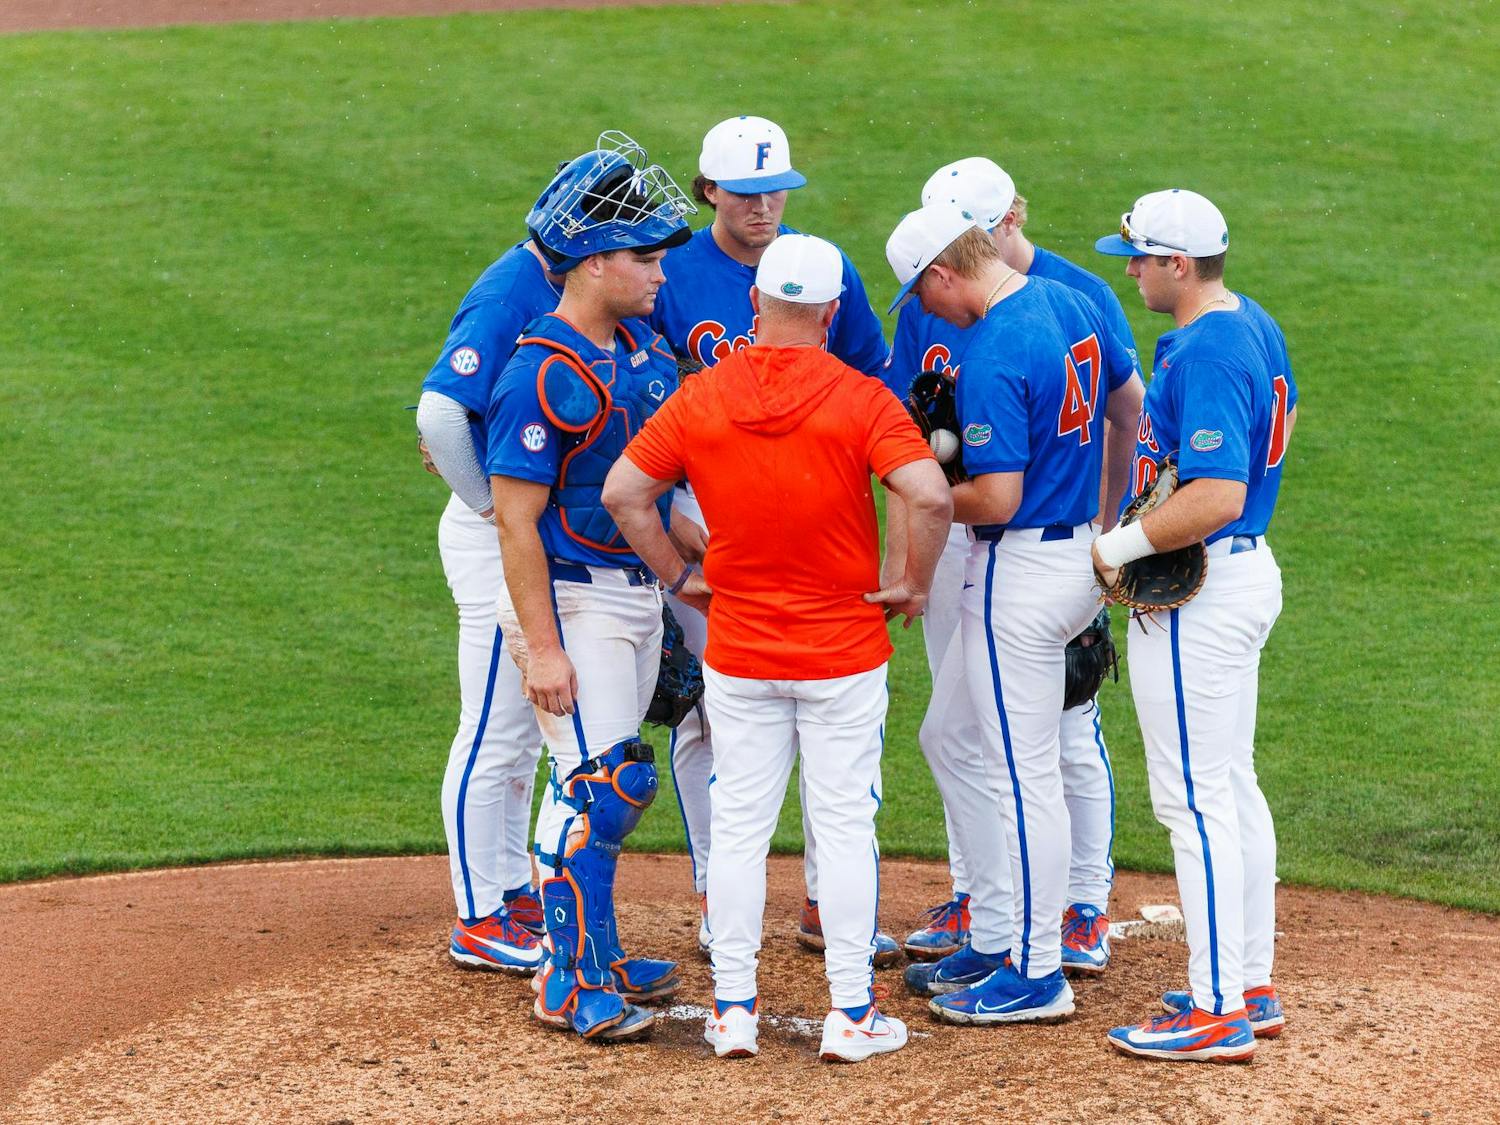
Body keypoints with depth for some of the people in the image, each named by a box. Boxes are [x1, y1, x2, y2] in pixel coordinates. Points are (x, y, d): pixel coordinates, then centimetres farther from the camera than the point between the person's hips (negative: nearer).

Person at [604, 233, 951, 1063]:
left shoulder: (701, 397, -4)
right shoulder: (858, 400, -12)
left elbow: (622, 491, -4)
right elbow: (929, 495, -24)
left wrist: (677, 575, 7)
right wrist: (914, 584, -8)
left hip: (737, 654, 2)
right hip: (844, 653, -2)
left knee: (738, 826, 10)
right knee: (845, 825, 6)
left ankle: (733, 1009, 14)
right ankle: (850, 1014, 9)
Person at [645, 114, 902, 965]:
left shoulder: (826, 269, 3)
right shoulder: (672, 278, -4)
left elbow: (874, 385, 12)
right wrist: (668, 514, -12)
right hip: (705, 509, -2)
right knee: (709, 711, 4)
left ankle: (828, 903, 11)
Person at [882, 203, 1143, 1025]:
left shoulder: (992, 358, -23)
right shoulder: (1072, 306, 6)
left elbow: (998, 498, -24)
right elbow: (1131, 410, 16)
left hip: (1022, 574, -10)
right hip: (1080, 554, 10)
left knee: (1023, 773, -2)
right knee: (960, 742, 20)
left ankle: (1036, 977, 6)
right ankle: (993, 942, 26)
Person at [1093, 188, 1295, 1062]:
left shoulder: (1202, 358, -23)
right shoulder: (1255, 325, 8)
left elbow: (1216, 497, -31)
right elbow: (1281, 416, 27)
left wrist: (1122, 546, -19)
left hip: (1198, 595, -11)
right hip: (1251, 565, 11)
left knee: (1195, 797, -6)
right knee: (1232, 785, 17)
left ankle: (1219, 1011, -4)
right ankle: (1253, 986, 24)